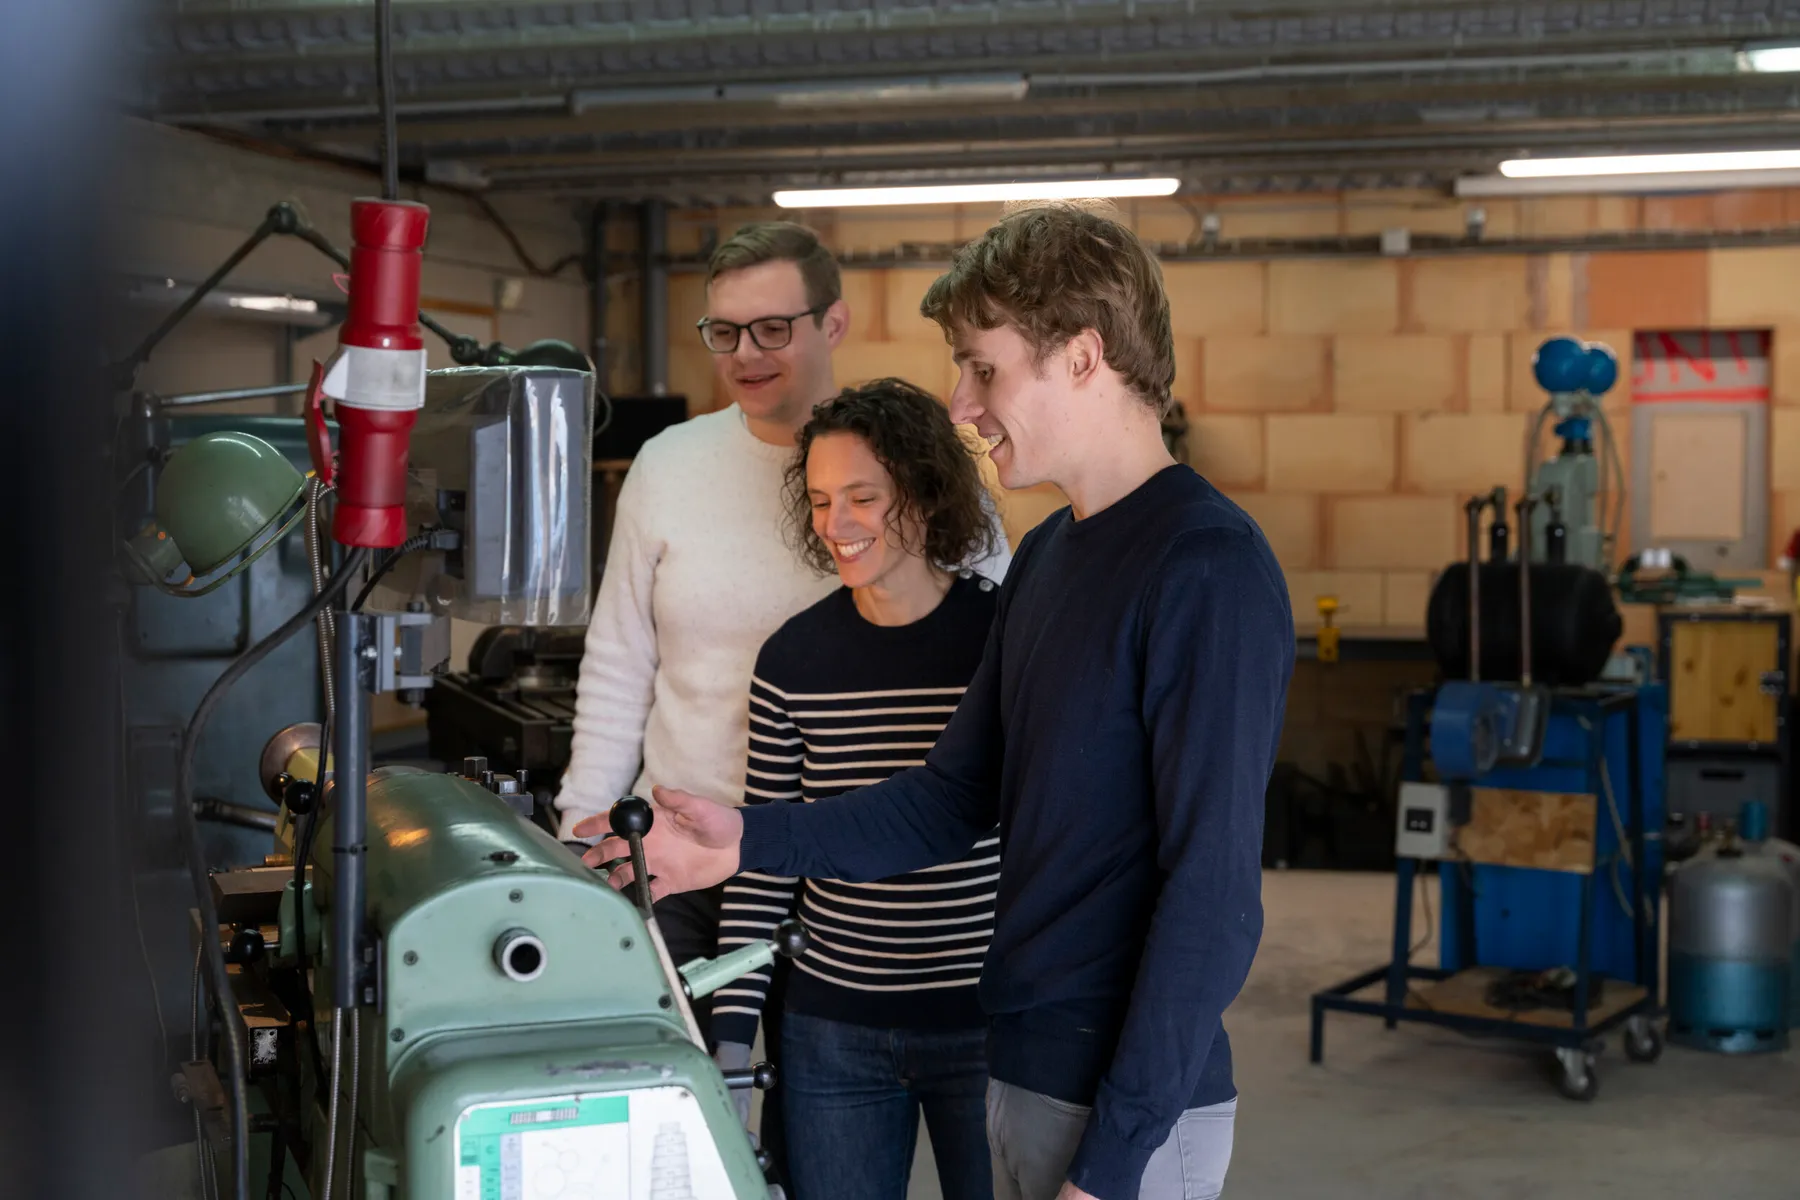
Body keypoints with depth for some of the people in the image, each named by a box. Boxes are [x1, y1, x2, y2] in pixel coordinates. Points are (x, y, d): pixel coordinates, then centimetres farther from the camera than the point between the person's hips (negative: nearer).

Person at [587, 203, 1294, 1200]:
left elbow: (1212, 890, -20)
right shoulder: (1045, 557, 11)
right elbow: (953, 798, 14)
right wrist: (750, 841, 1)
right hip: (1027, 1068, 8)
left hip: (1128, 1111, -8)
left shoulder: (1209, 568, -18)